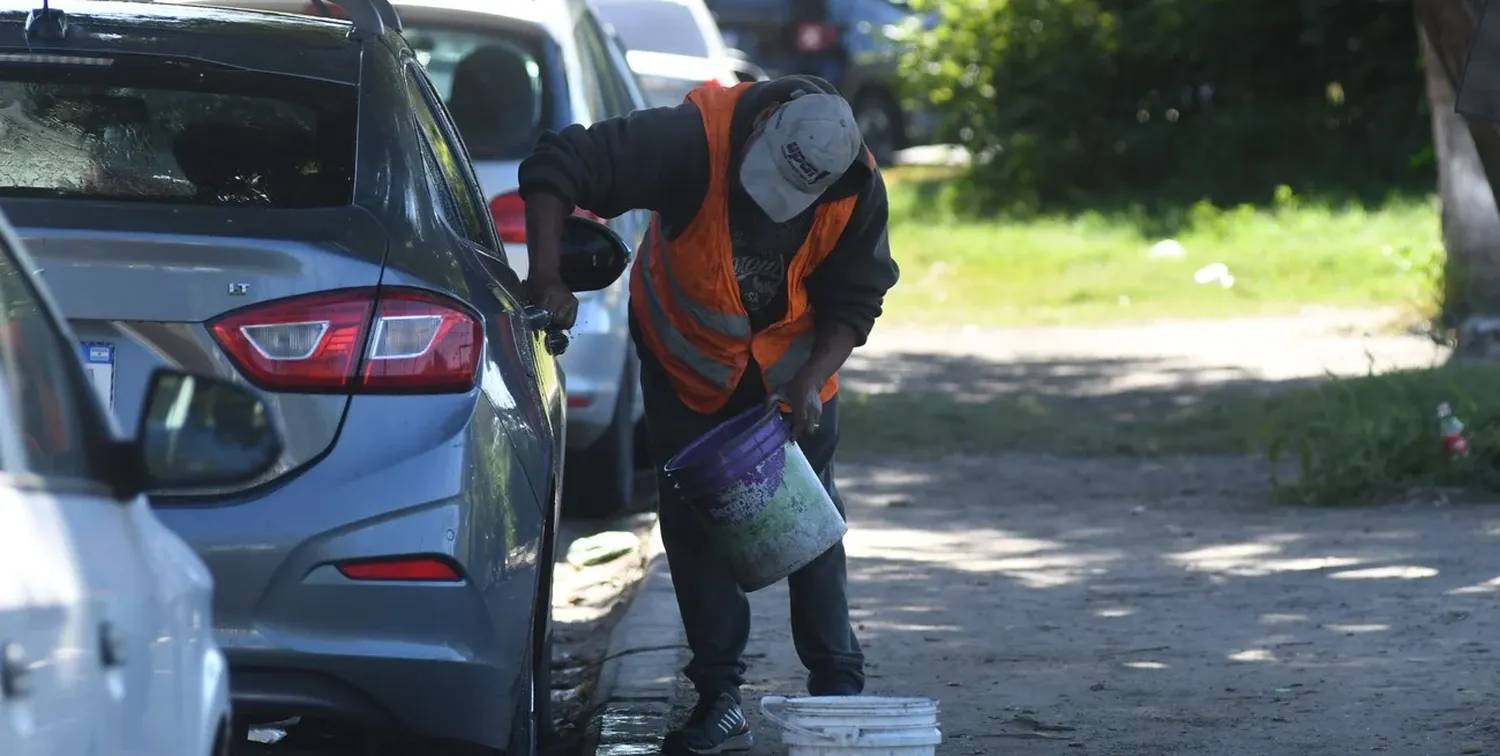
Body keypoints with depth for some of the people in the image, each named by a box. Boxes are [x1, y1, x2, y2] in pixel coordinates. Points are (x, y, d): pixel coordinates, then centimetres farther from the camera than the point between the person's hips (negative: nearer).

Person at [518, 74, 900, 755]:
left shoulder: (858, 190, -26)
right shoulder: (694, 138, -37)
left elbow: (853, 302, -14)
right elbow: (557, 165, -38)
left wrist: (811, 379, -29)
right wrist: (547, 277, -46)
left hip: (789, 367, 1)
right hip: (686, 360, -1)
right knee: (692, 522, -1)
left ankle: (839, 689, 12)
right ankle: (720, 699, 5)